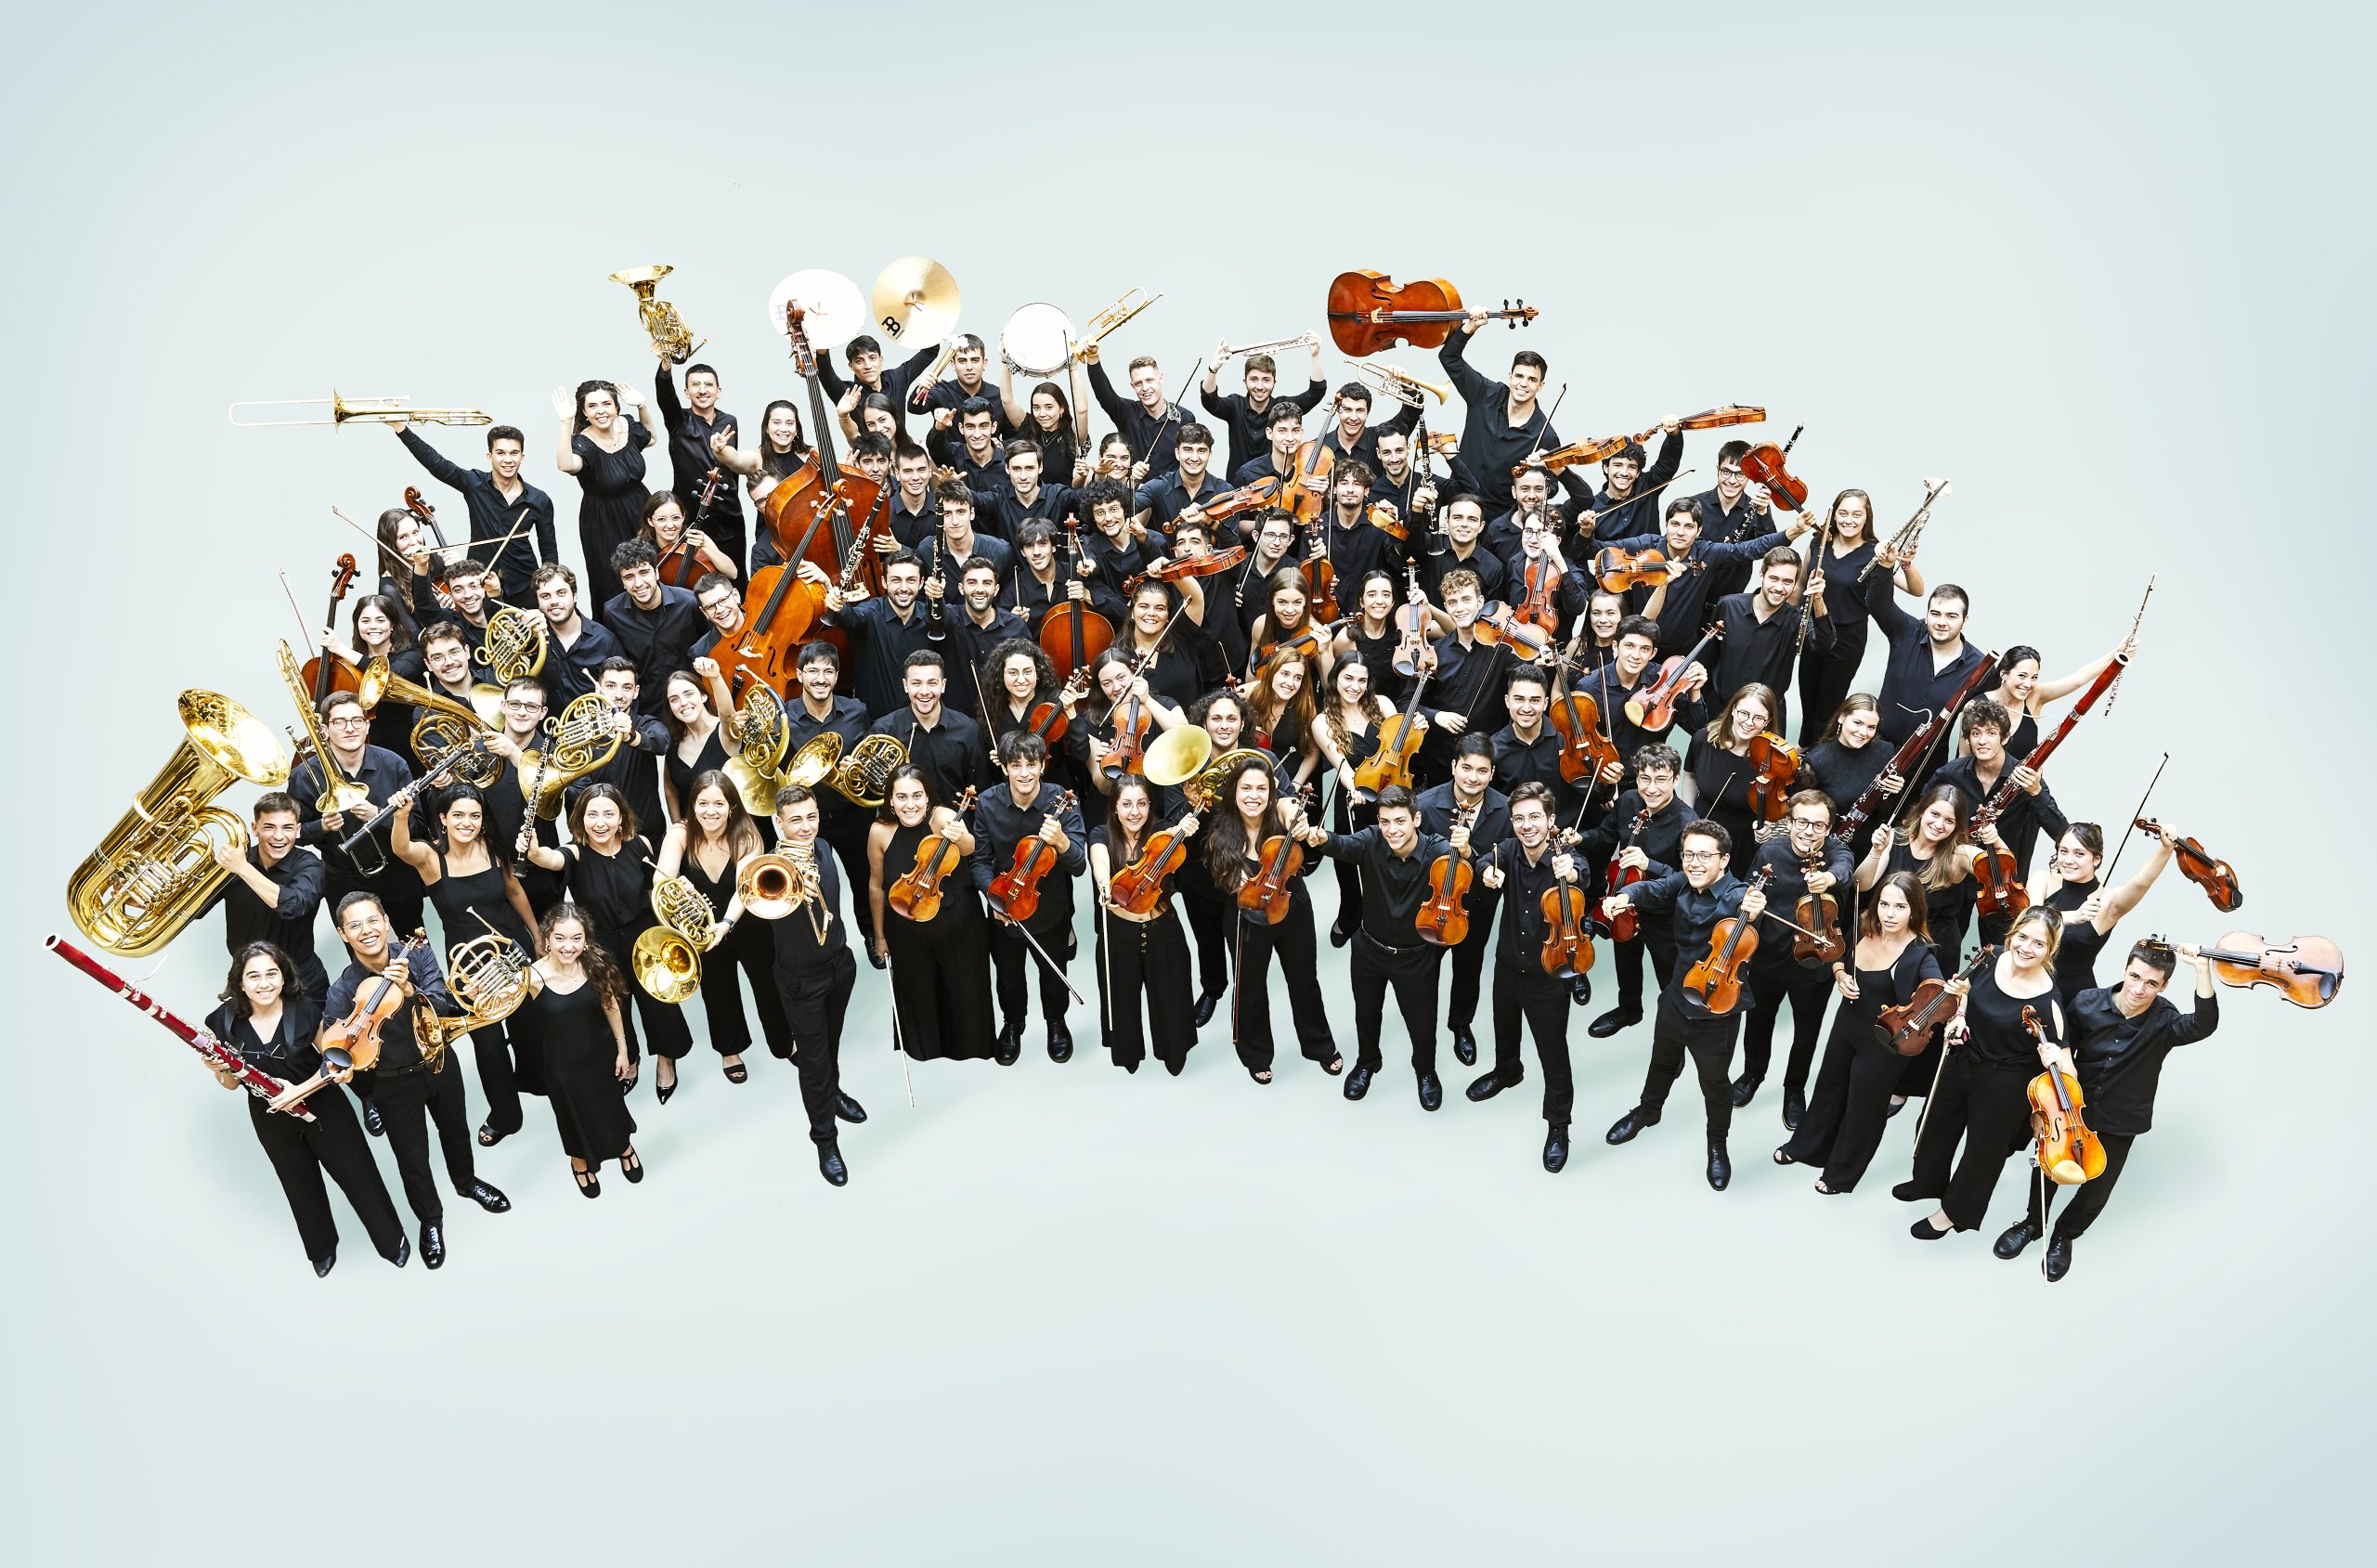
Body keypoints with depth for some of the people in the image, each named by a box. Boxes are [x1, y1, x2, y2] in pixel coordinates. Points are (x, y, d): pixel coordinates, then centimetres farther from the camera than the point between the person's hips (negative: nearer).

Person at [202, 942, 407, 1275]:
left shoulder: (306, 1010, -20)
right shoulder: (225, 1022, -15)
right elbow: (230, 1083, -4)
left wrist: (343, 1069, -29)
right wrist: (220, 1069, -26)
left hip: (323, 1107, -2)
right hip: (272, 1120, 2)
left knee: (358, 1176, 10)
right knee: (301, 1185, 22)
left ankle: (392, 1240, 33)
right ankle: (322, 1249, 48)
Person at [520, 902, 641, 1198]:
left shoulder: (595, 965, -20)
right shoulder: (534, 977, -28)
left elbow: (611, 1007, -6)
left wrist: (622, 1050, 2)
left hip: (602, 1056, 2)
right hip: (563, 1063, -2)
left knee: (611, 1106, 26)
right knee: (575, 1114, 23)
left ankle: (624, 1147, 59)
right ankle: (580, 1161, 56)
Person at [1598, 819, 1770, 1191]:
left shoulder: (1736, 895, -24)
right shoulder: (1682, 883, -10)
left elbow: (1741, 903, -44)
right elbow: (1653, 890, -24)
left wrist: (1752, 912, -68)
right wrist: (1626, 896, -46)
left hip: (1715, 1010, -5)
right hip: (1676, 998, 5)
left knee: (1714, 1084, 14)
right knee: (1662, 1063, 29)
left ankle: (1717, 1146, 39)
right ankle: (1647, 1112, 56)